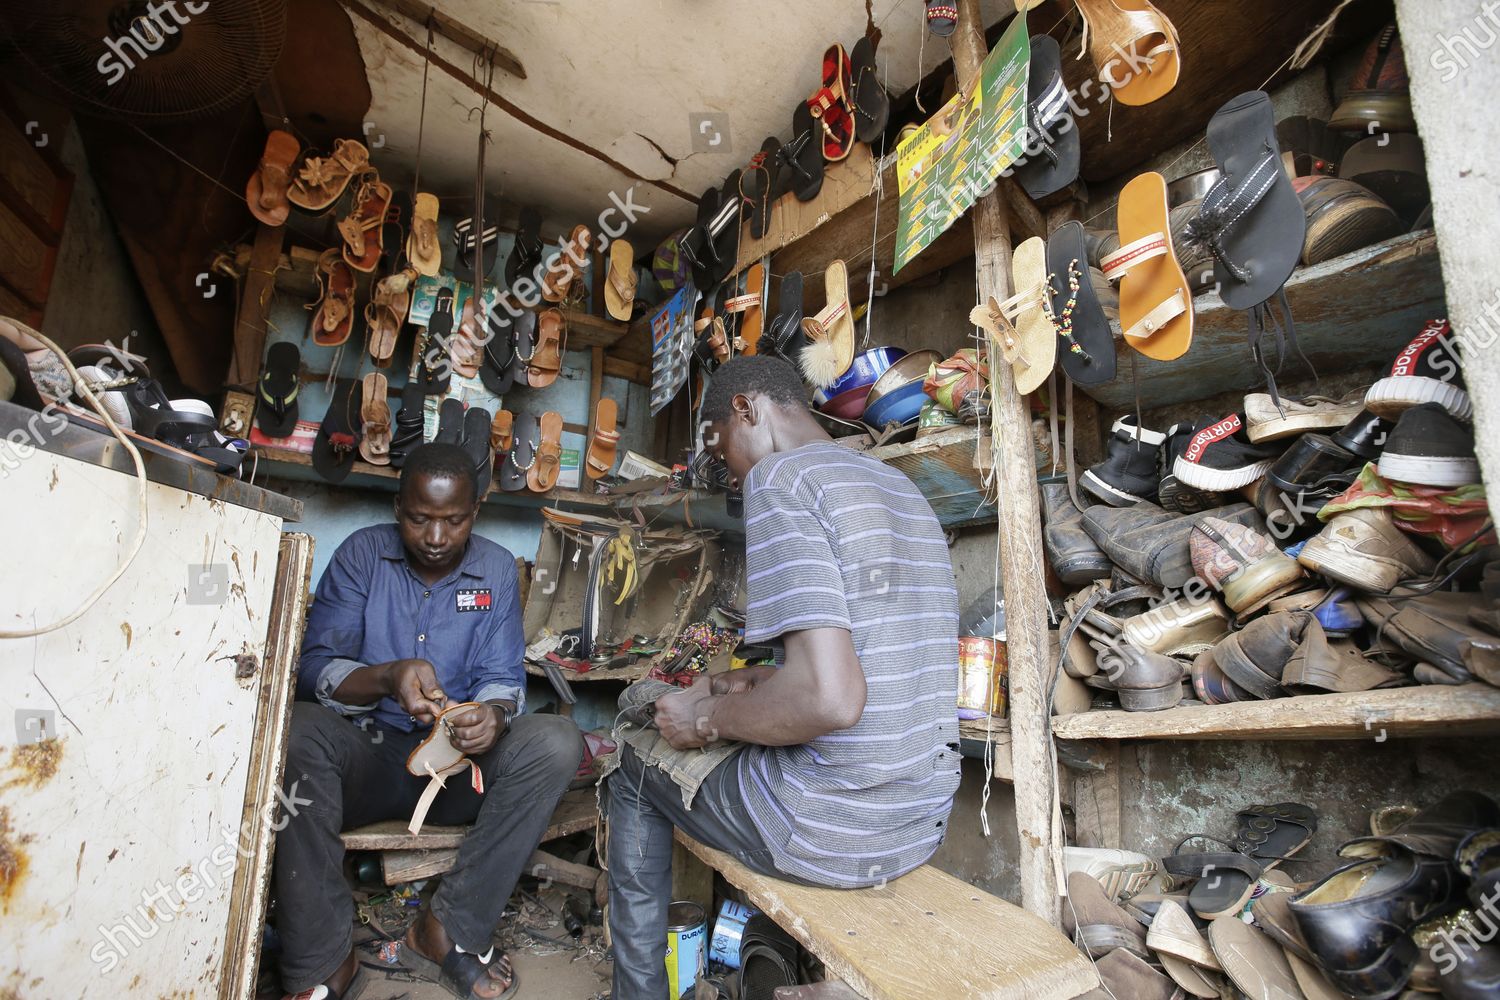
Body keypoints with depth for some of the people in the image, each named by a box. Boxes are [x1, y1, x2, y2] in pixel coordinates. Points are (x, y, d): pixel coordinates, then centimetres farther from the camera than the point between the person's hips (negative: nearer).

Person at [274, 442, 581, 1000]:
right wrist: (388, 677, -28)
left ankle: (448, 930, -16)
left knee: (557, 742, -25)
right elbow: (314, 667, -7)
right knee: (298, 729, -32)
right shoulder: (363, 554, 0)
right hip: (369, 755, 0)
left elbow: (502, 678, -2)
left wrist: (493, 715, -27)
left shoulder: (496, 570, 2)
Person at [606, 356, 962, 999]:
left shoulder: (780, 478, -15)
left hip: (832, 827, -8)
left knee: (635, 771, 17)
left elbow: (829, 700, -26)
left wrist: (708, 718, -9)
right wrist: (754, 683, 16)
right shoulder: (901, 488, 12)